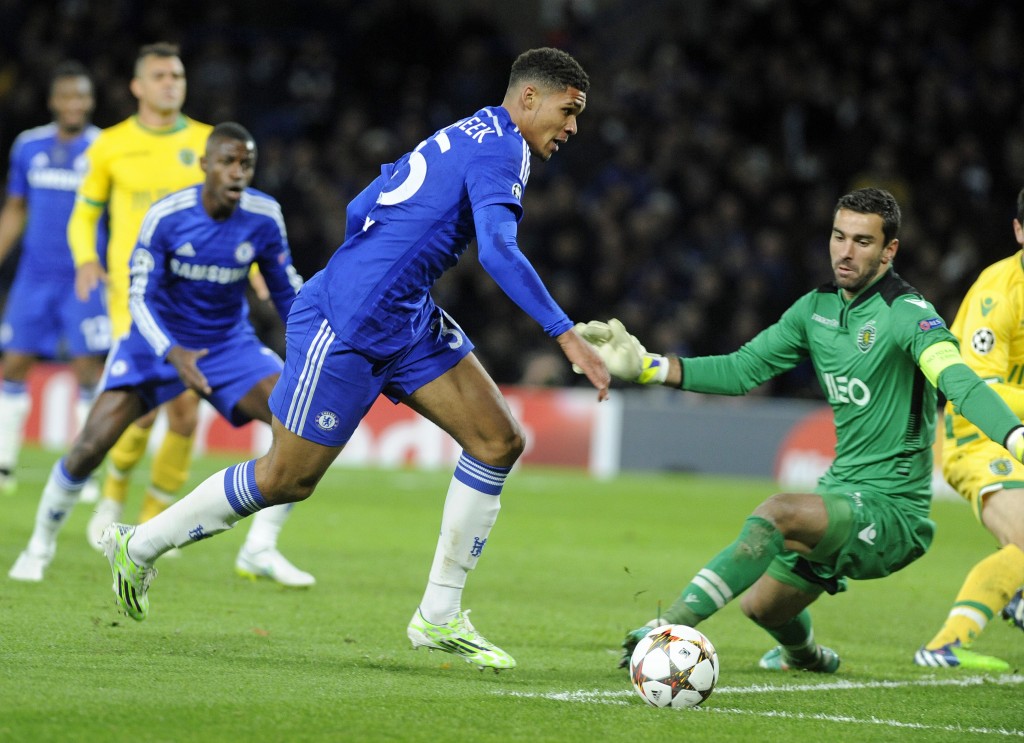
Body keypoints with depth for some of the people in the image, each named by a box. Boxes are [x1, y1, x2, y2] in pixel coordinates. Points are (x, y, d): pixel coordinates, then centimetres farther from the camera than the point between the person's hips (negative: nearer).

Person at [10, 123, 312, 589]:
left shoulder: (264, 217, -13)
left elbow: (287, 291, 1)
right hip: (161, 341, -2)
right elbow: (141, 298, -19)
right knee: (92, 444, -16)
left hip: (231, 343, 3)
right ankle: (42, 541, 10)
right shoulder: (166, 217, -21)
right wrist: (174, 355, -34)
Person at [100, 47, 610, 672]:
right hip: (347, 325, -10)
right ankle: (140, 546, 22)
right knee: (288, 479, 1)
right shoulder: (500, 147, -14)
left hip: (407, 321, 10)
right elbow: (497, 250, -30)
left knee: (499, 441, 0)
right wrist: (566, 335, -32)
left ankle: (439, 615, 6)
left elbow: (360, 211, 20)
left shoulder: (464, 137, 15)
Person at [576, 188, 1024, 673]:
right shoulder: (817, 307, 7)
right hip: (840, 492, 8)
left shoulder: (906, 314, -16)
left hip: (890, 510, -8)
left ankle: (670, 625, -36)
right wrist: (647, 367, 1)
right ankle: (805, 655, 57)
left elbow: (957, 379, -33)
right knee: (760, 606, 22)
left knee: (777, 512, -34)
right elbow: (742, 370, 10)